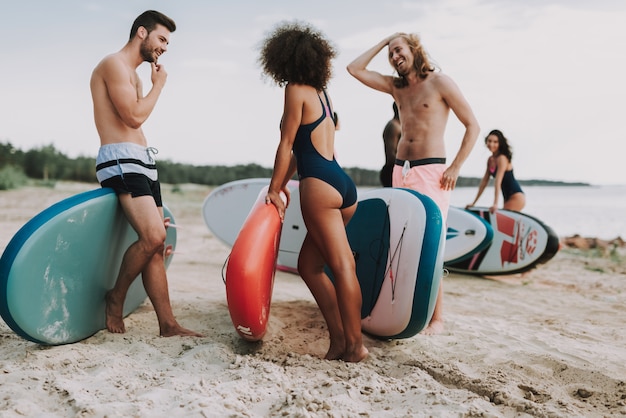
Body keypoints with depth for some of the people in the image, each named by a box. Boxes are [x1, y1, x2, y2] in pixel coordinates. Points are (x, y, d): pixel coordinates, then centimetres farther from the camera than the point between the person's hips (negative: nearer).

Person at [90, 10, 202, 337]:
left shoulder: (133, 74, 26)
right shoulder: (114, 64, -4)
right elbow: (135, 116, -16)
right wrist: (158, 83, -1)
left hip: (142, 162, 10)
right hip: (121, 161, -10)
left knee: (156, 245, 2)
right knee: (153, 237, -23)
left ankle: (168, 325, 3)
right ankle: (116, 298, 1)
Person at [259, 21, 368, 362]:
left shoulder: (296, 90, -2)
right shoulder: (321, 92, 22)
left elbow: (286, 145, -2)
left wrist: (274, 190, 5)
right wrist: (284, 183, 28)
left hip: (319, 185, -9)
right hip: (341, 184, 9)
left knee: (342, 266, -6)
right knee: (309, 265, 12)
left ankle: (353, 345, 1)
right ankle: (339, 339, 13)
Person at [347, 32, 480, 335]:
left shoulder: (439, 82, -2)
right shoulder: (396, 86, 15)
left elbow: (472, 126, -3)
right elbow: (355, 69, 13)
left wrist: (455, 167, -10)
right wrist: (383, 42, 13)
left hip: (430, 171, -6)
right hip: (400, 171, 6)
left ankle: (437, 318, -2)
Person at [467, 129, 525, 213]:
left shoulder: (502, 158, -16)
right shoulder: (490, 159, 8)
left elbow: (498, 182, -25)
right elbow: (484, 181, 11)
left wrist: (495, 204, -31)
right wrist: (474, 202, 10)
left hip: (517, 197, -9)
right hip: (508, 198, 9)